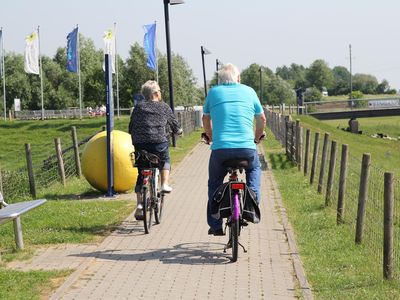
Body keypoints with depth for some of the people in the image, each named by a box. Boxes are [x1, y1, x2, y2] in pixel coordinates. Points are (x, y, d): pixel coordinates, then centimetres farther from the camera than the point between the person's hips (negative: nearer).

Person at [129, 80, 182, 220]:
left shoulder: (138, 106, 14)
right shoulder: (164, 107, 9)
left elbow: (131, 126, 15)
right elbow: (174, 123, 19)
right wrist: (178, 131, 39)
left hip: (140, 143, 2)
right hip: (158, 141, -2)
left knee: (141, 174, 12)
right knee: (165, 160, 31)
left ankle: (139, 204, 6)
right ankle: (165, 184, 12)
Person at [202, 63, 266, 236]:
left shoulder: (213, 92, 10)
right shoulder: (249, 91, 11)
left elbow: (206, 119, 23)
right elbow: (262, 120, 20)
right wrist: (256, 138, 38)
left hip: (220, 148, -1)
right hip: (247, 147, 1)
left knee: (214, 184, 18)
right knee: (254, 169, 32)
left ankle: (215, 225, 15)